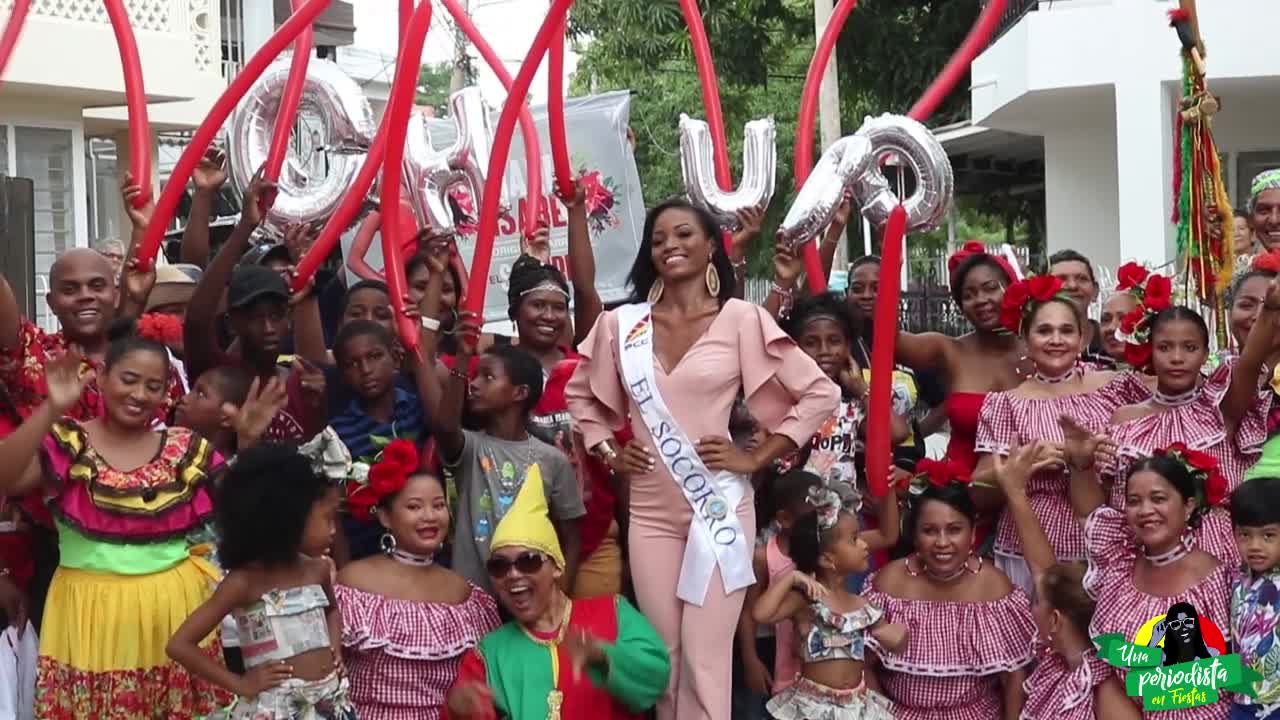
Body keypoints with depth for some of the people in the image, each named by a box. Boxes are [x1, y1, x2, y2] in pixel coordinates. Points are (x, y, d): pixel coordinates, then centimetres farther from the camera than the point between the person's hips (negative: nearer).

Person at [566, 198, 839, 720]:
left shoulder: (742, 319, -4)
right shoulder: (621, 324, 5)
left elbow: (820, 394, -3)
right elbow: (580, 395, 21)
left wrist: (754, 458, -6)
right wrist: (608, 454, 7)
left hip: (720, 508, -3)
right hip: (650, 512, 3)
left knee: (705, 661, -5)